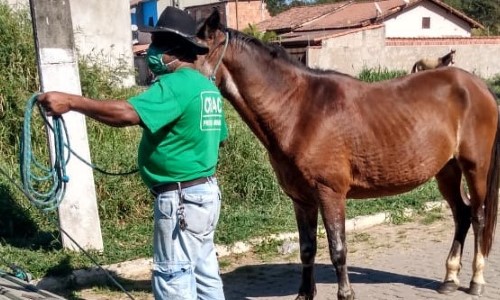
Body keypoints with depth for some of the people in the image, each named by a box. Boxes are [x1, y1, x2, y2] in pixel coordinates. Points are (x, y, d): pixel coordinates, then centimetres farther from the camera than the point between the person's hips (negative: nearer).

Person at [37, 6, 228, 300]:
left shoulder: (175, 84, -19)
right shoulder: (208, 86, 11)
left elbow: (127, 113, -33)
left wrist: (71, 101, -29)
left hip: (181, 198, -10)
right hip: (207, 190, 10)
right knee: (204, 271, 19)